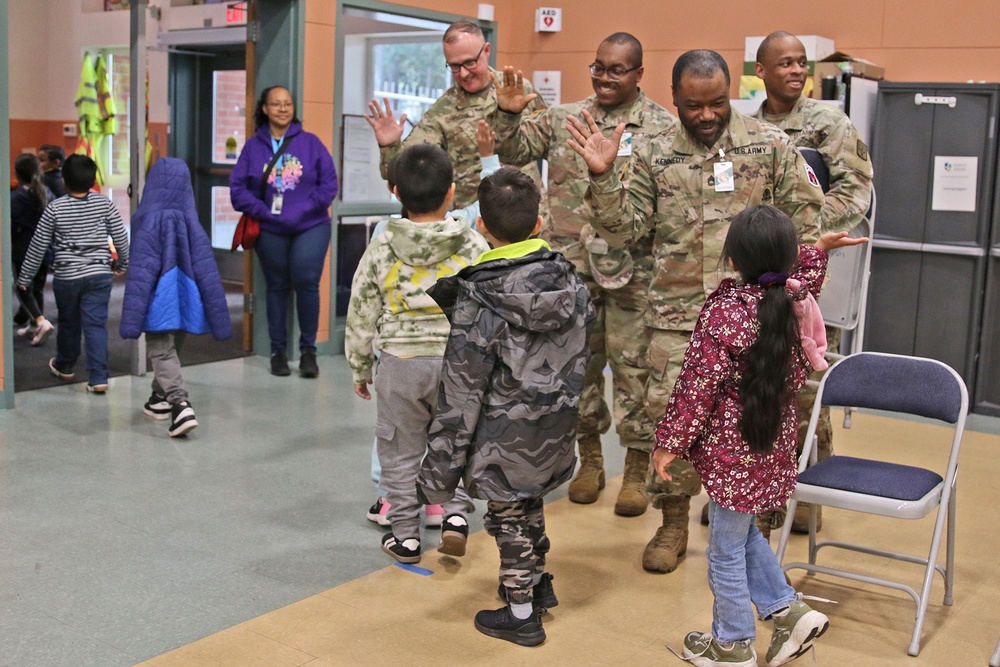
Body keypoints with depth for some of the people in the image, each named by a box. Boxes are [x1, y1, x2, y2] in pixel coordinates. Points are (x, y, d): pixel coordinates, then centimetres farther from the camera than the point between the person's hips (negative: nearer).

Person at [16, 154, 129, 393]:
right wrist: (123, 264, 21)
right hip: (99, 275, 1)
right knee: (96, 325, 1)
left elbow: (38, 247, -2)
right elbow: (120, 236, 4)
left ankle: (64, 366, 39)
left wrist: (24, 278, 8)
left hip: (66, 277, 0)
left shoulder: (55, 208, -7)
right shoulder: (103, 203, -3)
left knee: (68, 323, 18)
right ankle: (98, 378, -5)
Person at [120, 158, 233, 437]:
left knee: (161, 352, 0)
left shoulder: (148, 223, -14)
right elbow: (206, 269, -1)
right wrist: (217, 314, 4)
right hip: (186, 299, 5)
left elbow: (140, 271, -16)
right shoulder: (191, 223, -4)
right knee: (172, 348, 21)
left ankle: (180, 403, -19)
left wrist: (132, 316, -14)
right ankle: (161, 398, 38)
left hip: (160, 301, -4)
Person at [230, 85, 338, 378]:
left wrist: (306, 209, -10)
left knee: (306, 281, -15)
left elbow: (329, 183, 1)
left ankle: (308, 350, -2)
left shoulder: (310, 142, 3)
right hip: (270, 230, 2)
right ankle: (278, 351, 20)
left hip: (311, 227, -1)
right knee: (277, 287, 9)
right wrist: (264, 212, -10)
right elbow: (238, 188, 2)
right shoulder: (253, 146, 6)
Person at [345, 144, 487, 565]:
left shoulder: (381, 250, -6)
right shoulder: (474, 248, -7)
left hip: (400, 361, 0)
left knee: (401, 451, 13)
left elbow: (361, 317, 0)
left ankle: (405, 536, 20)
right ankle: (455, 514, 7)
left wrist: (360, 369, 12)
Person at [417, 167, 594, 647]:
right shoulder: (570, 280, -5)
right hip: (554, 433, 6)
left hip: (505, 442, -6)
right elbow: (581, 354, 6)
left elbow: (462, 392, -19)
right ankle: (538, 584, 45)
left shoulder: (477, 301, -21)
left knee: (508, 517, 12)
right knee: (529, 503, 27)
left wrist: (441, 467, -13)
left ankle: (521, 614, 26)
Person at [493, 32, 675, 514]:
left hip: (631, 267, -3)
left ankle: (637, 468, 16)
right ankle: (589, 458, 29)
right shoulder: (562, 119, 11)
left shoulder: (662, 127, -1)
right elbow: (514, 152, 10)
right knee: (577, 361, 12)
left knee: (633, 365, 2)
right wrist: (508, 114, -7)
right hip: (570, 264, 4)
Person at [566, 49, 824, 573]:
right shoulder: (654, 156, 4)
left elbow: (804, 217, 7)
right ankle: (673, 521, 21)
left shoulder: (770, 145, 0)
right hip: (677, 314, 1)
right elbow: (622, 229, -1)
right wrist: (602, 177, -15)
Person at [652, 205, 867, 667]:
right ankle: (788, 611, 27)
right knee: (743, 533, 28)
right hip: (774, 445, 7)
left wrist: (669, 443, -10)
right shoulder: (796, 301, -5)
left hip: (730, 451, -7)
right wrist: (817, 250, 32)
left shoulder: (723, 312, -22)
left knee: (726, 551, 10)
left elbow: (697, 387, -18)